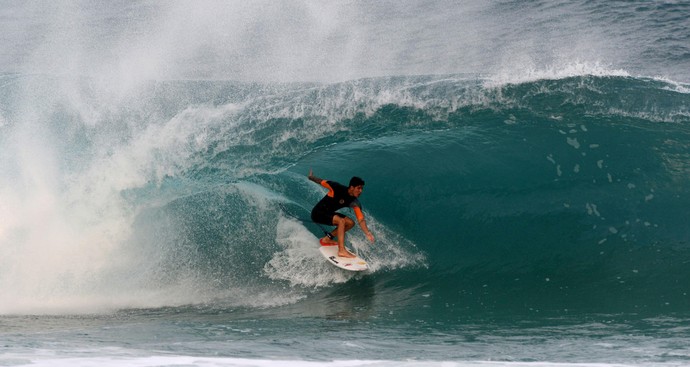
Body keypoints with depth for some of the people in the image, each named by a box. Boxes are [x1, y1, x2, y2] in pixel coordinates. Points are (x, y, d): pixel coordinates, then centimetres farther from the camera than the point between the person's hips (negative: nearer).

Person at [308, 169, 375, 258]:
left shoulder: (354, 202, -8)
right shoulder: (338, 188, -24)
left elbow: (361, 219, -13)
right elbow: (321, 182, -9)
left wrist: (367, 233, -28)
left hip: (328, 213, 8)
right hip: (318, 213, -8)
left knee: (350, 223, 3)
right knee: (341, 220, -27)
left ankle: (327, 239, 9)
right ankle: (341, 250, -31)